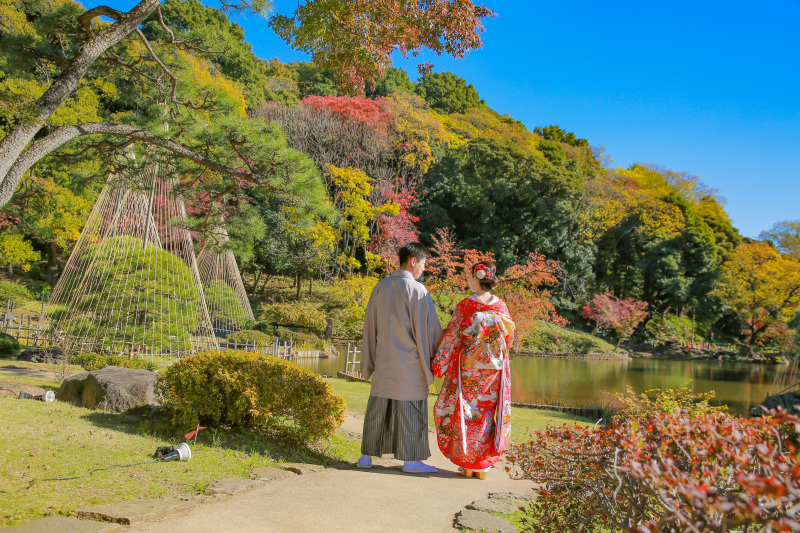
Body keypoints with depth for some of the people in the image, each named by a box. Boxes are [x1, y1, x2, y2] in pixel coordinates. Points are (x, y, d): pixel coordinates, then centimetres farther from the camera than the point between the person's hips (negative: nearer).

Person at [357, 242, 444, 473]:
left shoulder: (380, 287, 6)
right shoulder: (417, 290, -11)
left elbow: (370, 326, 12)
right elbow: (429, 329, -10)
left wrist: (368, 363, 19)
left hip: (384, 361, 6)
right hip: (410, 363, -5)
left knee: (378, 408, 11)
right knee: (410, 409, 3)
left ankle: (367, 456, 18)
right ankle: (410, 460, 11)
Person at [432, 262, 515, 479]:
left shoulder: (465, 306, -10)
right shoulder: (501, 306, 0)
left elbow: (451, 337, -7)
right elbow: (509, 337, 7)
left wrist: (439, 363, -1)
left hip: (467, 369, -3)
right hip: (494, 368, 3)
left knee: (465, 412, 7)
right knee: (486, 413, 10)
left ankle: (466, 464, 11)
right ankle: (482, 465, 13)